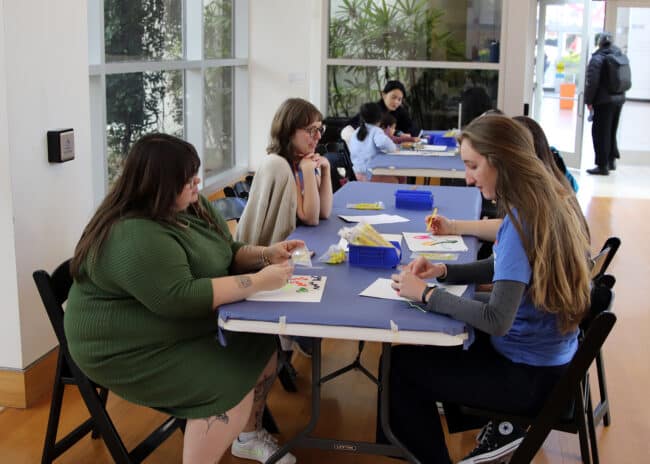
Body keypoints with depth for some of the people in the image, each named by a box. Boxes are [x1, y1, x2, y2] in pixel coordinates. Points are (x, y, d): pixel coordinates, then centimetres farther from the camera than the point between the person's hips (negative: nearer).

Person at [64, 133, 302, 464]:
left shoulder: (188, 206, 1)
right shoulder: (135, 237, -29)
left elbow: (226, 253, 11)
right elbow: (180, 298, -33)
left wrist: (265, 254, -8)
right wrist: (258, 281, -31)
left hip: (184, 326, 10)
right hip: (131, 349, -10)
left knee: (263, 344, 2)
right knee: (232, 388, -21)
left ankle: (249, 435, 21)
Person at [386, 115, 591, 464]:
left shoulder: (522, 219, -26)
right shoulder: (548, 200, 2)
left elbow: (497, 320, -29)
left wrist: (426, 294, -20)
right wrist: (444, 271, 2)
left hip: (530, 376, -9)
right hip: (548, 358, 9)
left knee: (401, 364, -1)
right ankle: (503, 427, 26)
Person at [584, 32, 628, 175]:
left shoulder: (597, 58, -13)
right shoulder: (620, 56, 8)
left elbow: (592, 82, -16)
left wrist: (588, 100, -8)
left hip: (604, 100, -7)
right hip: (619, 99, 7)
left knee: (601, 132, -1)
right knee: (612, 130, 19)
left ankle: (602, 165, 1)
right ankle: (612, 159, 26)